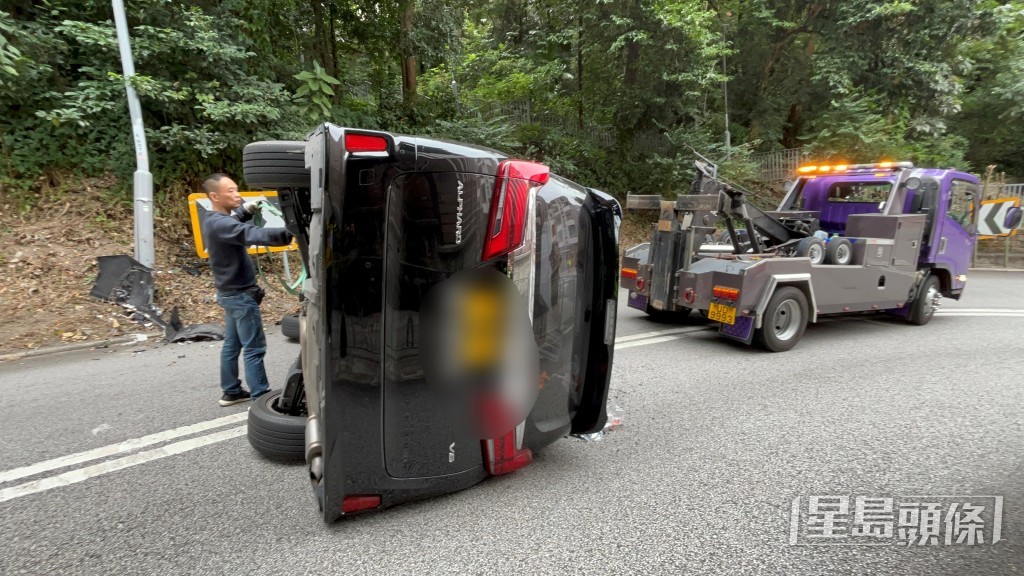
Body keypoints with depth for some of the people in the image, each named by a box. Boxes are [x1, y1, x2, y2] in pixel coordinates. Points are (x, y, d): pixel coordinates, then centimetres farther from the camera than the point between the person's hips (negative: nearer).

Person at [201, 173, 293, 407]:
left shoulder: (214, 220, 7)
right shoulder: (220, 224, -24)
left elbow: (235, 227, 26)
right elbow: (253, 234, -41)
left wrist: (245, 211, 6)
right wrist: (289, 233, -53)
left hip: (231, 292, 10)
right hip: (240, 294, -10)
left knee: (232, 344, 16)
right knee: (254, 348, -6)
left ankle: (231, 391, 26)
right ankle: (261, 397, -1)